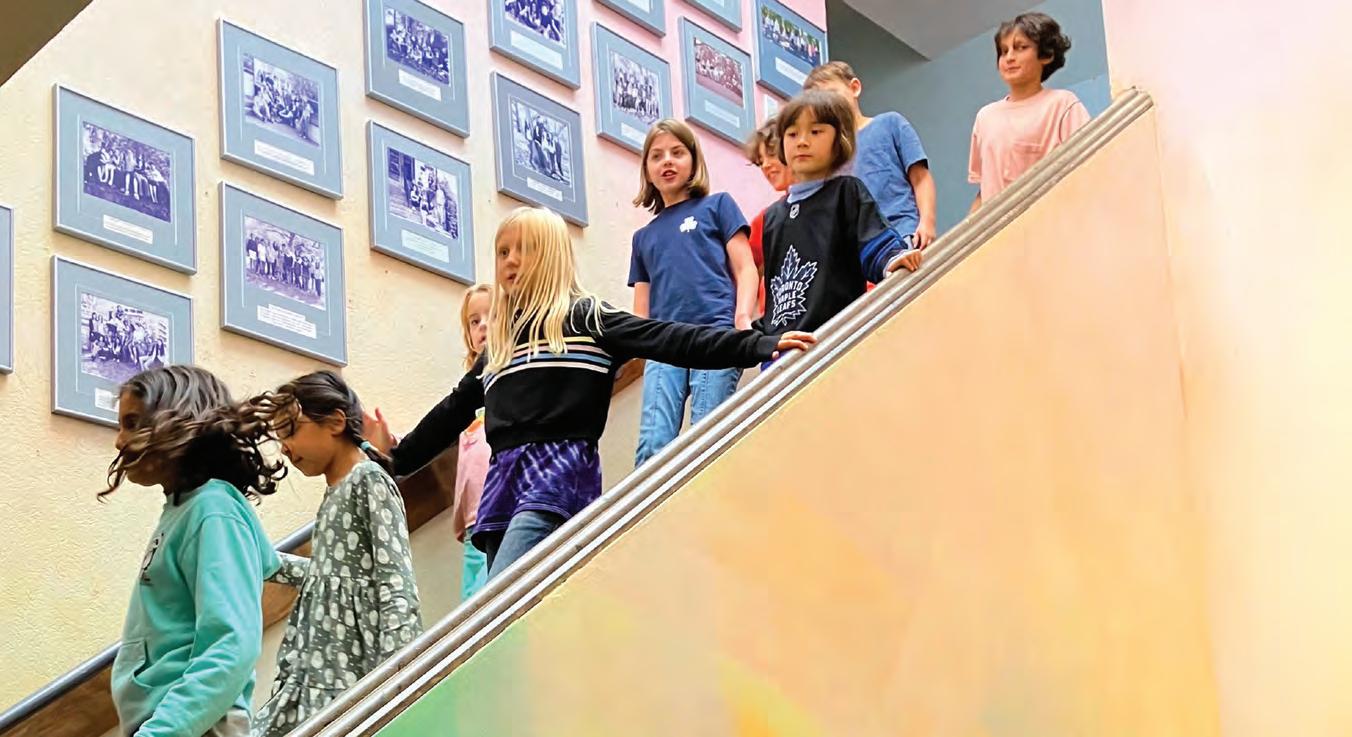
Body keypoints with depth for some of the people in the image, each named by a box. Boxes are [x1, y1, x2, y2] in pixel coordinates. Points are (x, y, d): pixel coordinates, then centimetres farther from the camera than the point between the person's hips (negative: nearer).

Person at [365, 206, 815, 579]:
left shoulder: (585, 317, 5)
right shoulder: (499, 342, 24)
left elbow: (669, 340, -5)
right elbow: (455, 411, 34)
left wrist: (760, 345, -16)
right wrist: (398, 456, 36)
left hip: (559, 475, -7)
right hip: (503, 481, 7)